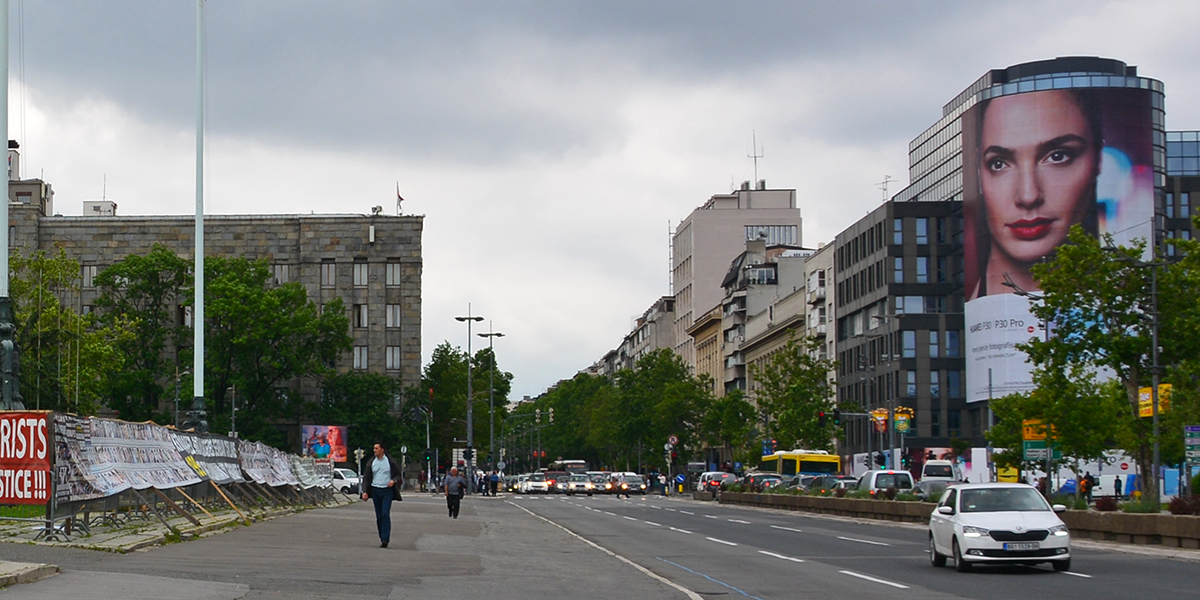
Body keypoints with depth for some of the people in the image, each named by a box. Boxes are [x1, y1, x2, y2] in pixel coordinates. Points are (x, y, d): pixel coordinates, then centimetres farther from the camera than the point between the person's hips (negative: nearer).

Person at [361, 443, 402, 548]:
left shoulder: (390, 462, 1)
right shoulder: (371, 463, 9)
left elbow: (398, 475, 8)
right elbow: (366, 478, 9)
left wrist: (394, 480, -13)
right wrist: (365, 491, -3)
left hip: (387, 491, -3)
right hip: (375, 491, 3)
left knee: (385, 514, -15)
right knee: (379, 516, 6)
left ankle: (385, 539, -18)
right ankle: (382, 538, 15)